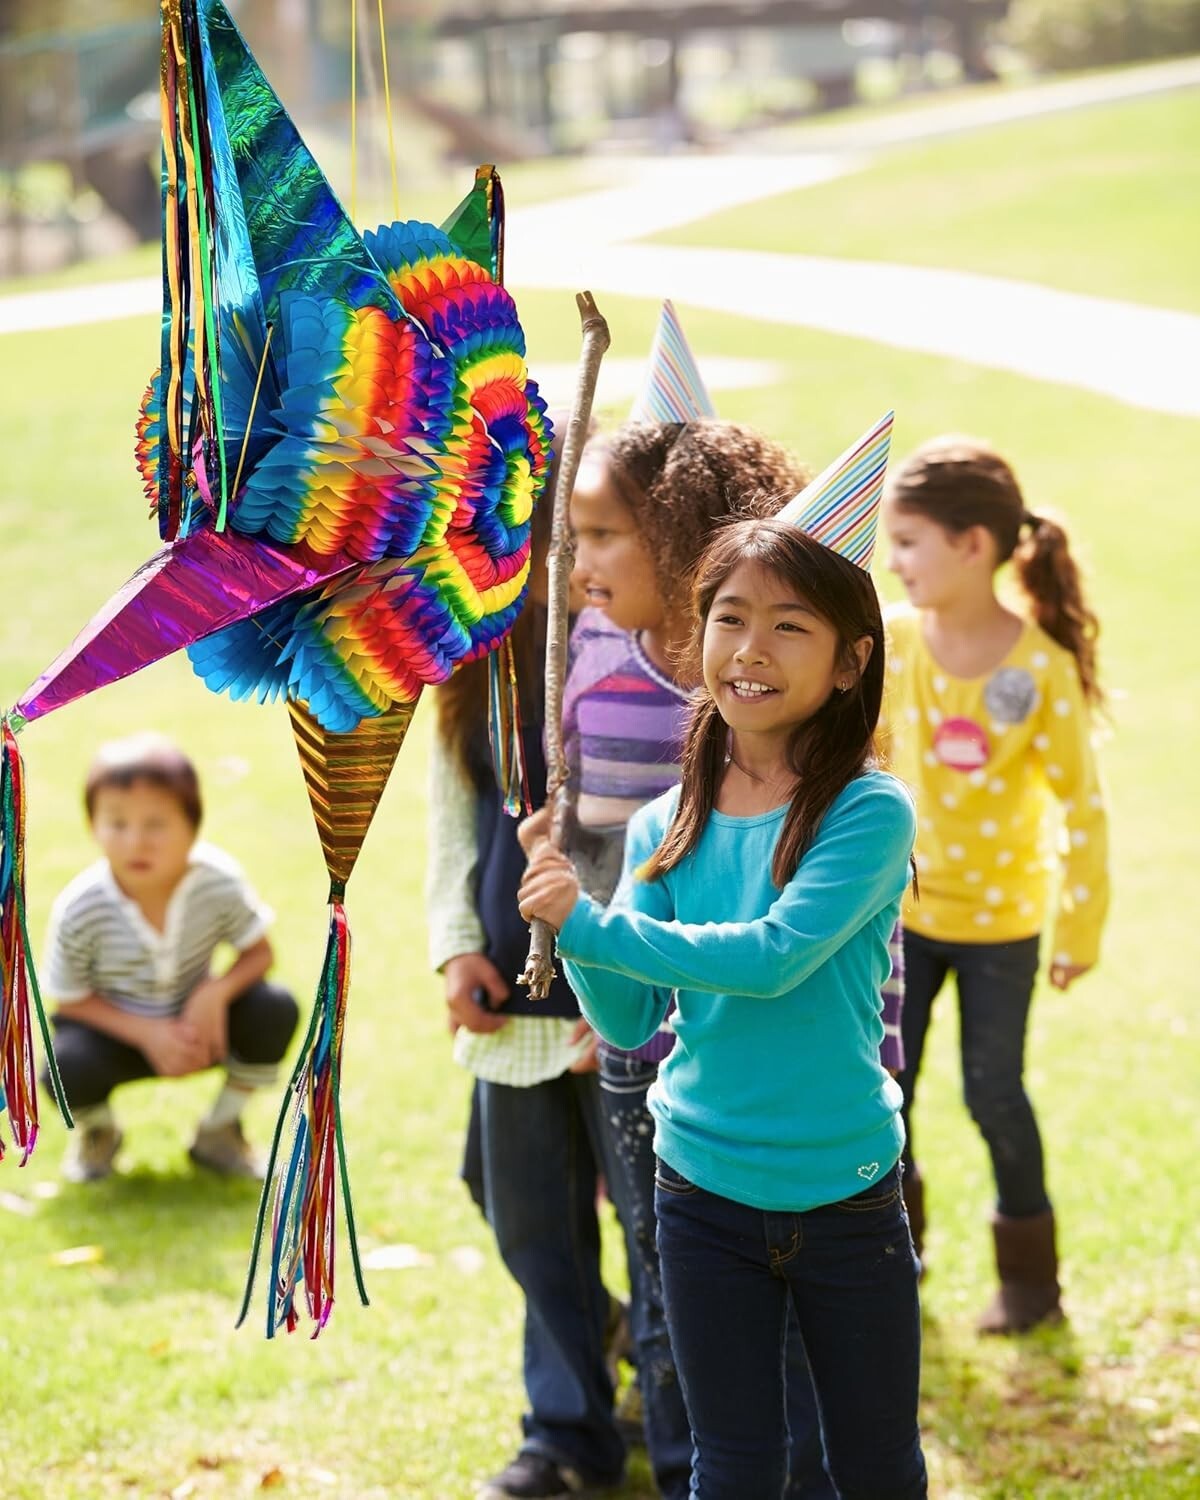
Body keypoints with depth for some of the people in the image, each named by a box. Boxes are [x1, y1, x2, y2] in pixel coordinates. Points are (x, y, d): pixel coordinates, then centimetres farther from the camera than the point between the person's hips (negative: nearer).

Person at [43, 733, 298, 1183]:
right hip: (119, 1029, -2)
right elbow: (70, 999, -14)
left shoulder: (219, 882, -23)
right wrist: (147, 1033, -28)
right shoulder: (79, 909, -26)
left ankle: (219, 1130, 4)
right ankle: (98, 1129, 8)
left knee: (275, 1010, -24)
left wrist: (217, 992, -31)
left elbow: (258, 952, -10)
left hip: (195, 1025, 2)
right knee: (68, 1065, -34)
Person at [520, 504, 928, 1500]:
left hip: (846, 1196, -3)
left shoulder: (869, 813, -13)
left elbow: (776, 953, -26)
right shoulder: (666, 829, 1)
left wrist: (588, 924, -23)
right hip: (703, 1194, 3)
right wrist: (574, 930, -18)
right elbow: (628, 1023, 0)